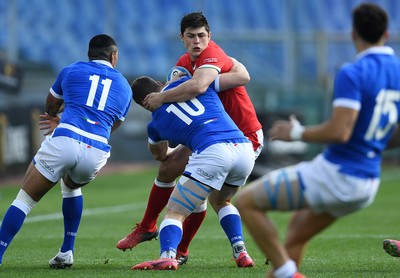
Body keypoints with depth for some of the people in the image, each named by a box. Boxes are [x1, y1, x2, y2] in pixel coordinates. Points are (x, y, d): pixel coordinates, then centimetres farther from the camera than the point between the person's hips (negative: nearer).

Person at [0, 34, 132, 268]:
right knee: (71, 186, 34)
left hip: (64, 142, -3)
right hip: (97, 152, 3)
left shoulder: (71, 70, 18)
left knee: (25, 199, 7)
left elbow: (51, 107, 34)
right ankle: (67, 253, 27)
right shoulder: (125, 87, 23)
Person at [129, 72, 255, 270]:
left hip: (212, 152, -4)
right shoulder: (188, 81, 21)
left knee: (175, 212, 4)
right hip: (244, 148, 5)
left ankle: (167, 256, -25)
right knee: (219, 201, 33)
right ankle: (240, 252, 19)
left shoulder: (155, 123, 20)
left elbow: (159, 155, 44)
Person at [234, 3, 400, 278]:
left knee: (246, 202, 2)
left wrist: (297, 133, -10)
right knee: (297, 232, 29)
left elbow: (339, 132, -25)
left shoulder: (352, 74, -18)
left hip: (336, 172, -8)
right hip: (367, 186, 8)